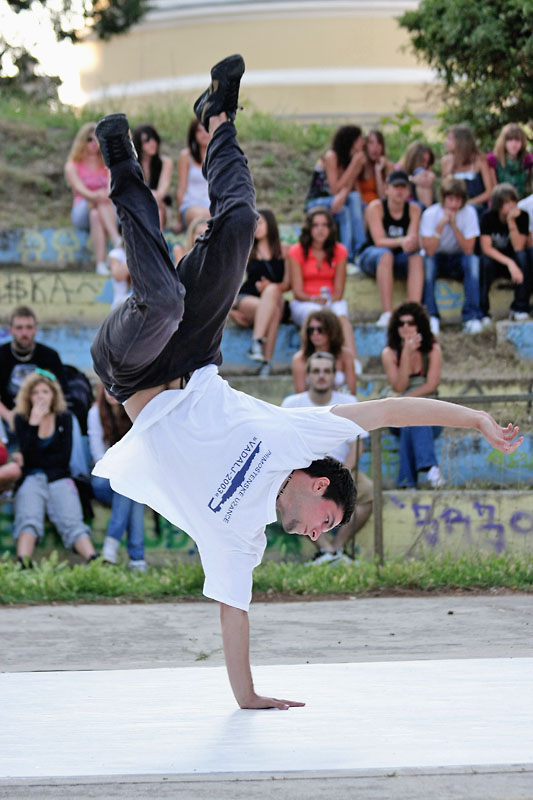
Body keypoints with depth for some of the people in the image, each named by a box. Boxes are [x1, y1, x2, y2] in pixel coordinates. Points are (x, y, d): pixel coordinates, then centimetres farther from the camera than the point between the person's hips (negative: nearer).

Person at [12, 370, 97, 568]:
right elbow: (29, 457, -5)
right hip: (31, 480, -1)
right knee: (28, 521, -31)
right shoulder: (22, 419, 8)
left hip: (59, 479, 1)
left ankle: (94, 561, -51)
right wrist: (34, 424, -12)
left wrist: (31, 463, 0)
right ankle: (23, 565, -57)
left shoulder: (64, 418, 13)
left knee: (72, 522, -26)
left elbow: (64, 457, 4)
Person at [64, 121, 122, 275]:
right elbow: (79, 187, -8)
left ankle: (101, 263, -57)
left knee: (96, 215, -37)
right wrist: (94, 196, -32)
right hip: (82, 212, -1)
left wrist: (107, 193, -28)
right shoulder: (73, 166, 13)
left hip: (108, 211, 1)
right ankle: (117, 240, -57)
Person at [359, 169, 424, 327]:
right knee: (385, 254, -37)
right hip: (371, 256, -3)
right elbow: (379, 241, -18)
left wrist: (412, 243, -36)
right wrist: (401, 242, -36)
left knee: (417, 257, -29)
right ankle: (387, 313, -47)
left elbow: (414, 241, -11)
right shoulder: (376, 207, -9)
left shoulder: (414, 210, 0)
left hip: (400, 258, 3)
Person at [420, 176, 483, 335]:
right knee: (427, 261, -35)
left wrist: (454, 224, -26)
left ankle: (472, 317, -34)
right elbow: (429, 251, -24)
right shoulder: (430, 214, -16)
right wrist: (442, 224, -29)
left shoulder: (469, 212, -13)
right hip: (438, 258, -1)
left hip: (458, 260, 1)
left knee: (473, 260, -32)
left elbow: (468, 249, -20)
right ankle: (430, 317, -36)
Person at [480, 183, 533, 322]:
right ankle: (481, 310, -22)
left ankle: (520, 308, -23)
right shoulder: (488, 217, -15)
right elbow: (486, 248, -24)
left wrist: (511, 222, -31)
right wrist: (510, 263, -37)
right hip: (494, 260, -1)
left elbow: (518, 248, -20)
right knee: (485, 261, -35)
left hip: (513, 261, 1)